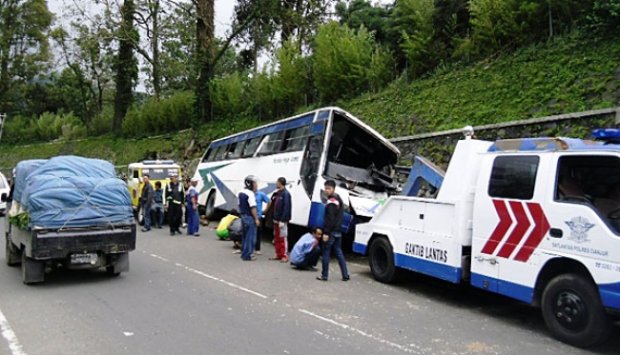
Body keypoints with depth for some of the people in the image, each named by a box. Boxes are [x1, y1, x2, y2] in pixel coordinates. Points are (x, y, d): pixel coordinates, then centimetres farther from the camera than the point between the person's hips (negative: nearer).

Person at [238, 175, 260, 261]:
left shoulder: (241, 193, 11)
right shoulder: (250, 194, -18)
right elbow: (253, 208, -21)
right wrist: (256, 219, -19)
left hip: (243, 216, 10)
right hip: (250, 217, -10)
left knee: (245, 236, 19)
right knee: (250, 237, -3)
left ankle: (244, 253, 27)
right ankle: (247, 255, 0)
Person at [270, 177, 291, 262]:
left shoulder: (286, 194, -14)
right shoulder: (277, 193, 14)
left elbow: (286, 208, -19)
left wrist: (282, 220, -22)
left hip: (282, 220, -9)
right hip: (276, 220, 9)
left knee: (283, 238, -4)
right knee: (277, 238, 14)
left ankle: (284, 256, 2)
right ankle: (278, 255, 23)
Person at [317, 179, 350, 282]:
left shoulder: (331, 202, -15)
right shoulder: (339, 200, 16)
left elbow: (330, 219, -21)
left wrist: (326, 233, -21)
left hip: (331, 231, -9)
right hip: (338, 231, 9)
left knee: (325, 253, -1)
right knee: (339, 252, 12)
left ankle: (324, 275, 4)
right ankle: (345, 275, 12)